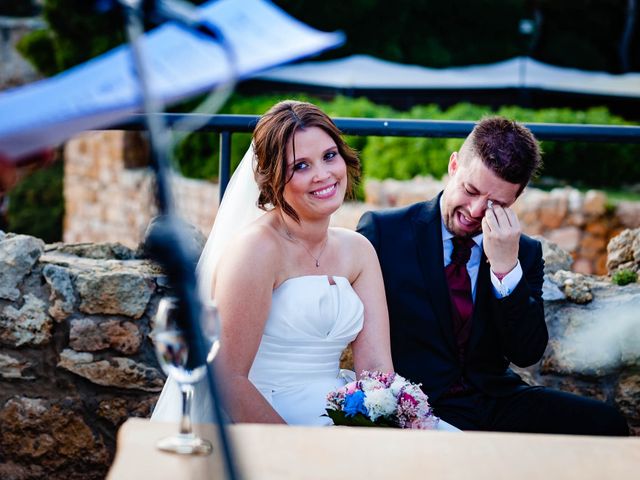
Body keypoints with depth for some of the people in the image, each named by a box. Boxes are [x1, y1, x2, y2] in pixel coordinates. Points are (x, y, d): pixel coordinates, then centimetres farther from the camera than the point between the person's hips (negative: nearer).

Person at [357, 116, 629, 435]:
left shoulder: (525, 253, 8)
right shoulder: (382, 231, -1)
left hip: (495, 403, 4)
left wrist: (506, 268, -14)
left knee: (607, 423, -17)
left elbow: (526, 355, -2)